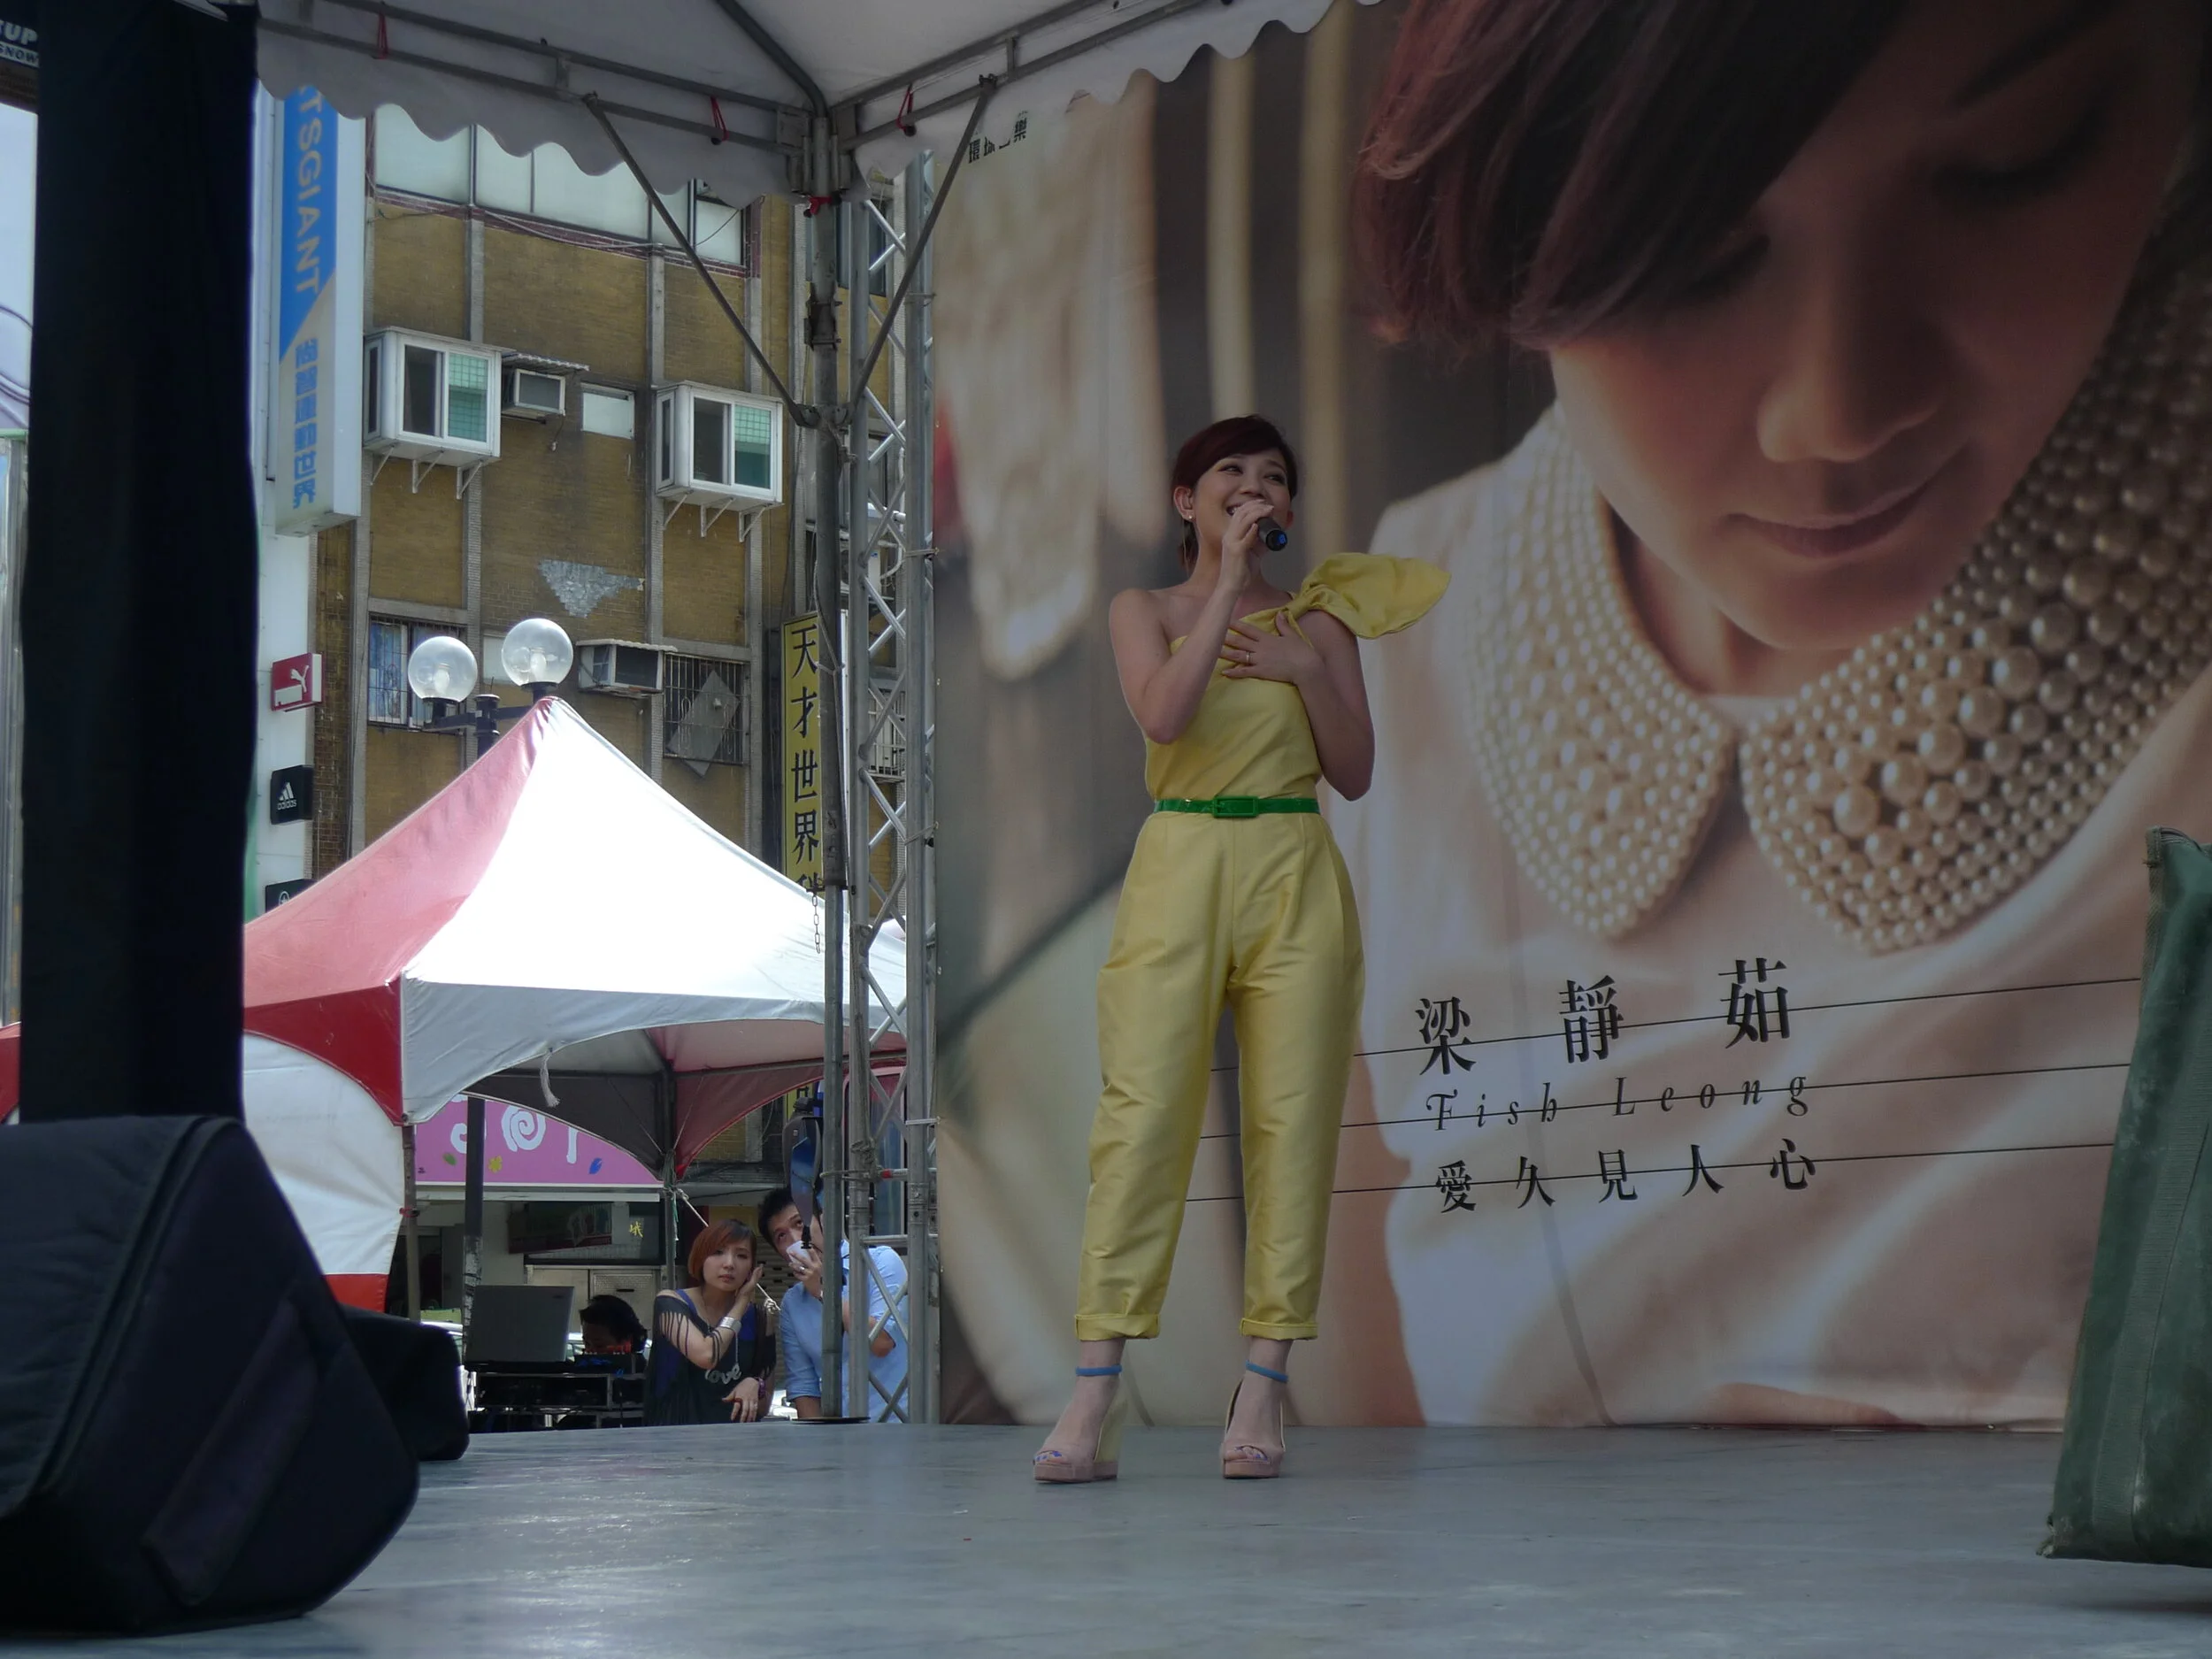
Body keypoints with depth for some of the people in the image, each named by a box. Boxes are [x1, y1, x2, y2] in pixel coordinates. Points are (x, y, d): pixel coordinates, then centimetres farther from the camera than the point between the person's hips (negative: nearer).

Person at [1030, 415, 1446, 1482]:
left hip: (1295, 881, 2)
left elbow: (1355, 774, 8)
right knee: (1143, 1114, -11)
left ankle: (1262, 1392, 0)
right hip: (1180, 869, -2)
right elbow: (1163, 715, -12)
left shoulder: (1315, 624, 14)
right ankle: (1094, 1401, -13)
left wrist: (1304, 668, -5)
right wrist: (1229, 582, -11)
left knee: (1292, 1122, -4)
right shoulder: (1146, 611, 10)